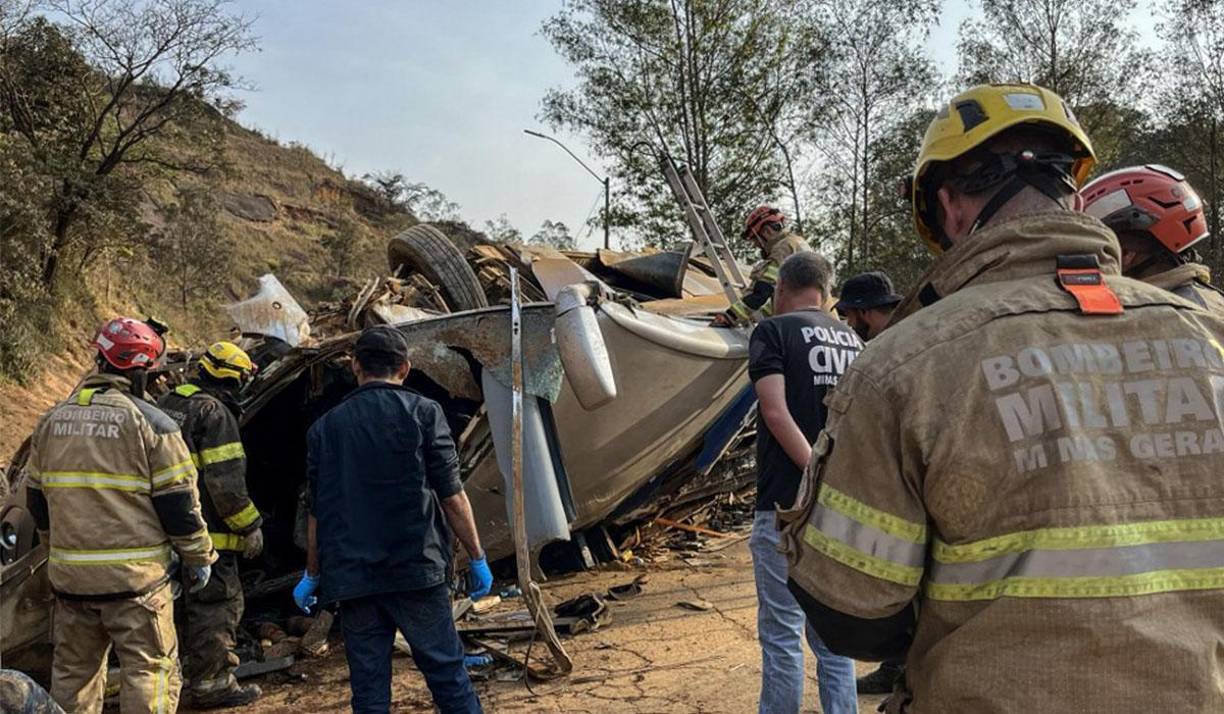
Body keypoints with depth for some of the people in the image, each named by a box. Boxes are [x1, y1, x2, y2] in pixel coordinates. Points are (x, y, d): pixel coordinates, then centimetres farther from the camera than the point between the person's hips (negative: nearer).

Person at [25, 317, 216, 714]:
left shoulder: (51, 420, 8)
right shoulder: (150, 423, -12)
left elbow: (36, 498, 16)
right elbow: (178, 501, -11)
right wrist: (199, 557, 1)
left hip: (69, 574, 6)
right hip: (134, 576, -6)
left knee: (73, 670, 20)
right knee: (149, 669, 3)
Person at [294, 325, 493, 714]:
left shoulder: (324, 427, 7)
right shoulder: (423, 413, -2)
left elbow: (317, 513, 11)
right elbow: (452, 496, -4)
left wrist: (312, 576, 23)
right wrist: (477, 558, 5)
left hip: (352, 576, 3)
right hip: (416, 568, -3)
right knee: (446, 670, 6)